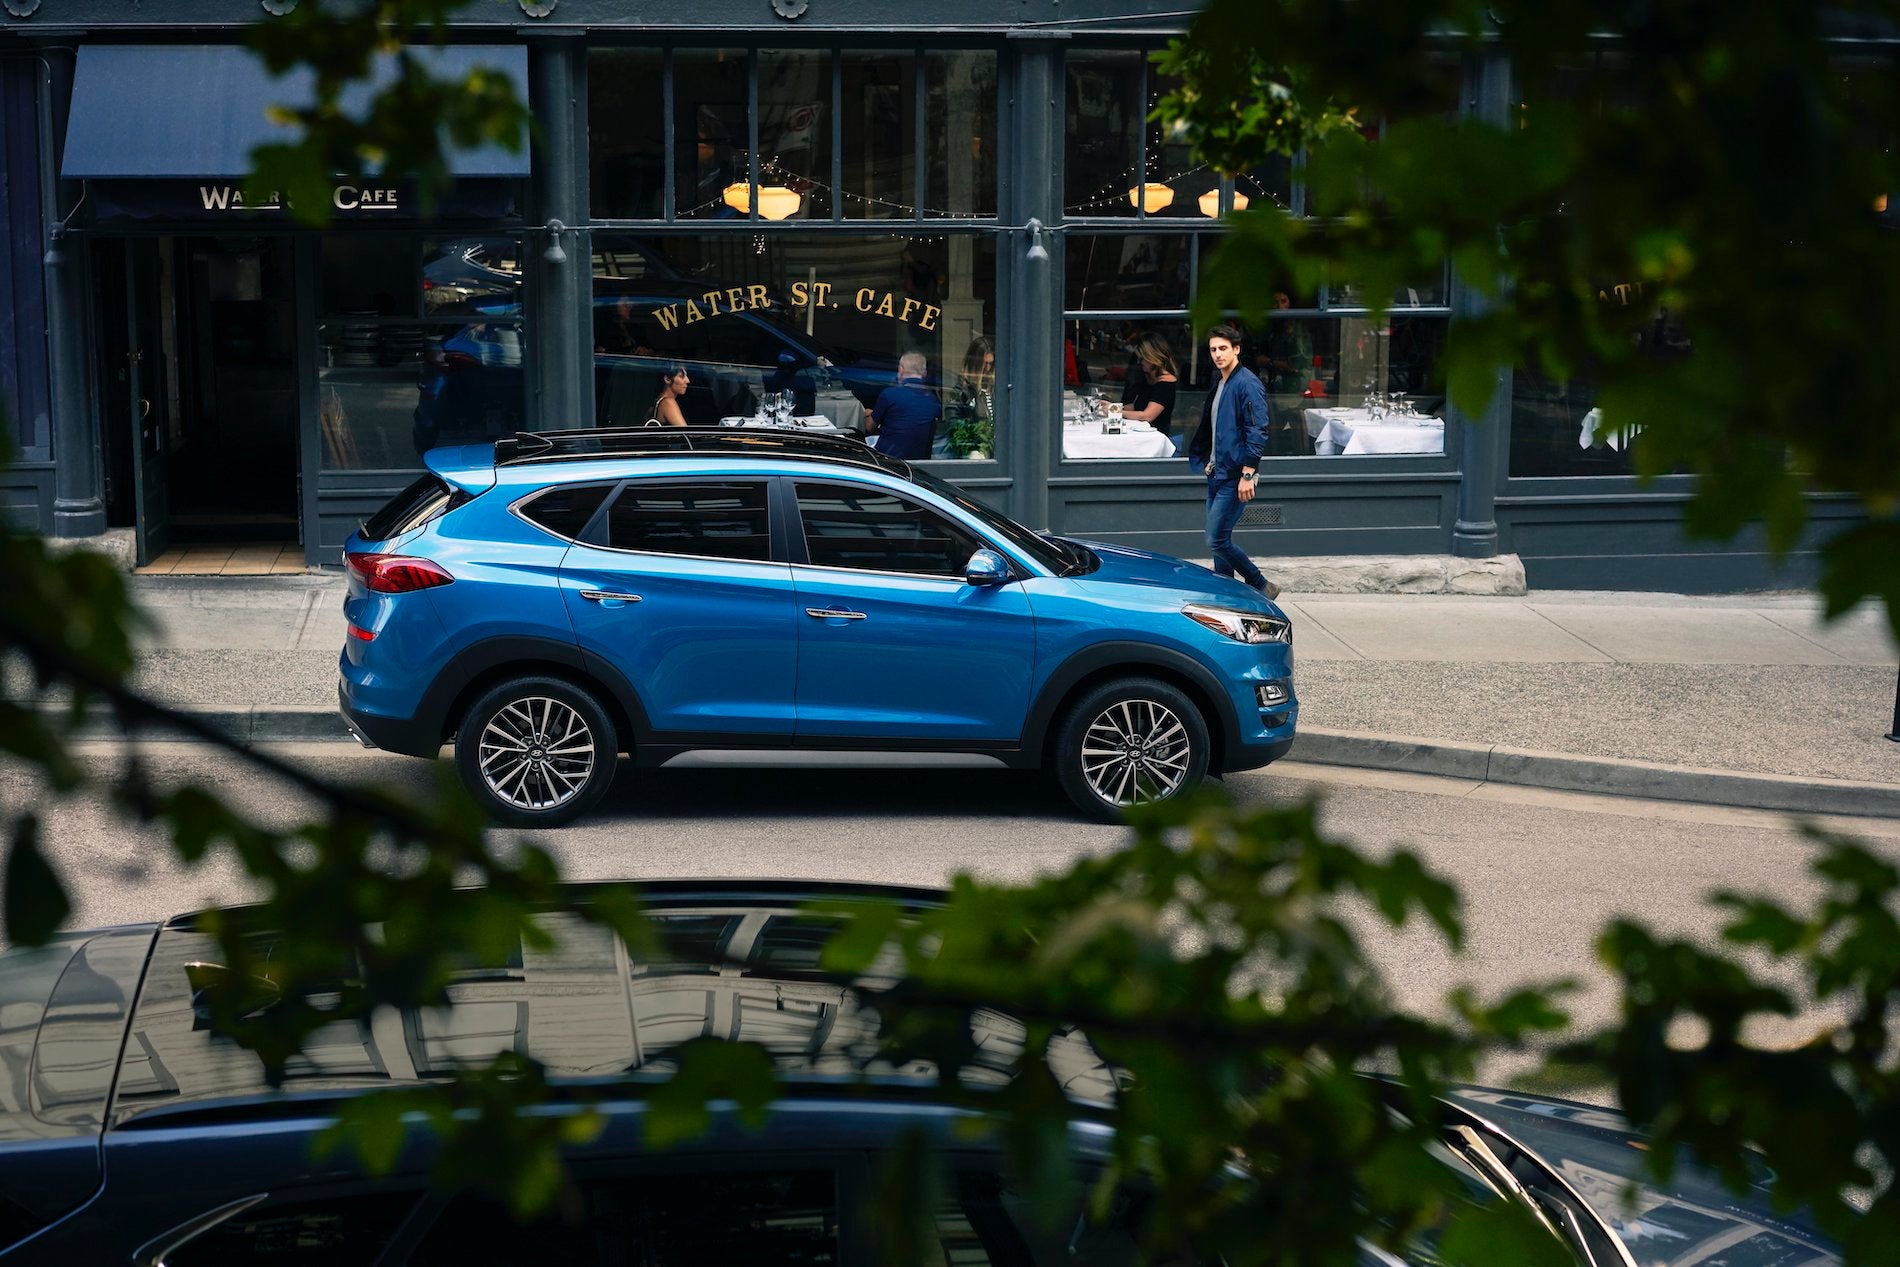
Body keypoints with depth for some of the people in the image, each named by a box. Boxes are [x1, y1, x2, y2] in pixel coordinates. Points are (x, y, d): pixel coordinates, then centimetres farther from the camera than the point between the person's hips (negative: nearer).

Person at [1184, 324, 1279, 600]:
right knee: (1219, 542, 10)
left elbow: (1257, 432, -19)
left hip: (1234, 478, -9)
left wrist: (1247, 475, -22)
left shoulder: (1247, 384, -14)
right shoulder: (1219, 386, 15)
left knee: (1217, 540, -12)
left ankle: (1261, 587, 1)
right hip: (1217, 474, 9)